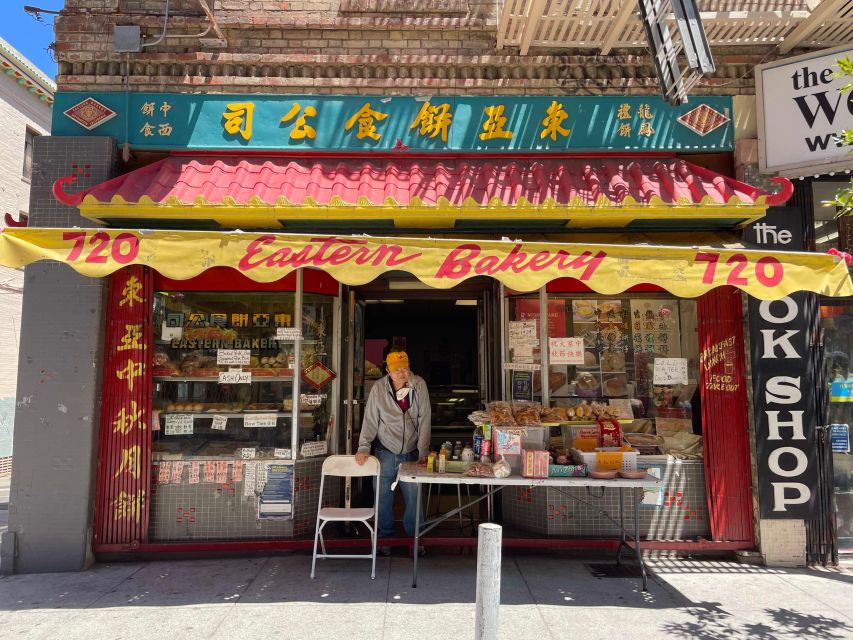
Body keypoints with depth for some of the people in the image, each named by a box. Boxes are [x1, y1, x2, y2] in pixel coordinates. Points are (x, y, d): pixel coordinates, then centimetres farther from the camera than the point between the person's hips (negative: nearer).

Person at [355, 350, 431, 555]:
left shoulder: (419, 385, -7)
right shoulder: (379, 388, -8)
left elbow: (424, 420, -5)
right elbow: (370, 419, -4)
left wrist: (423, 452, -6)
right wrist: (364, 447, -12)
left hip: (411, 453, 0)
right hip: (386, 452, 0)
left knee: (414, 497, 6)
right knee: (384, 496, 9)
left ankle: (414, 537, 27)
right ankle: (385, 537, 29)